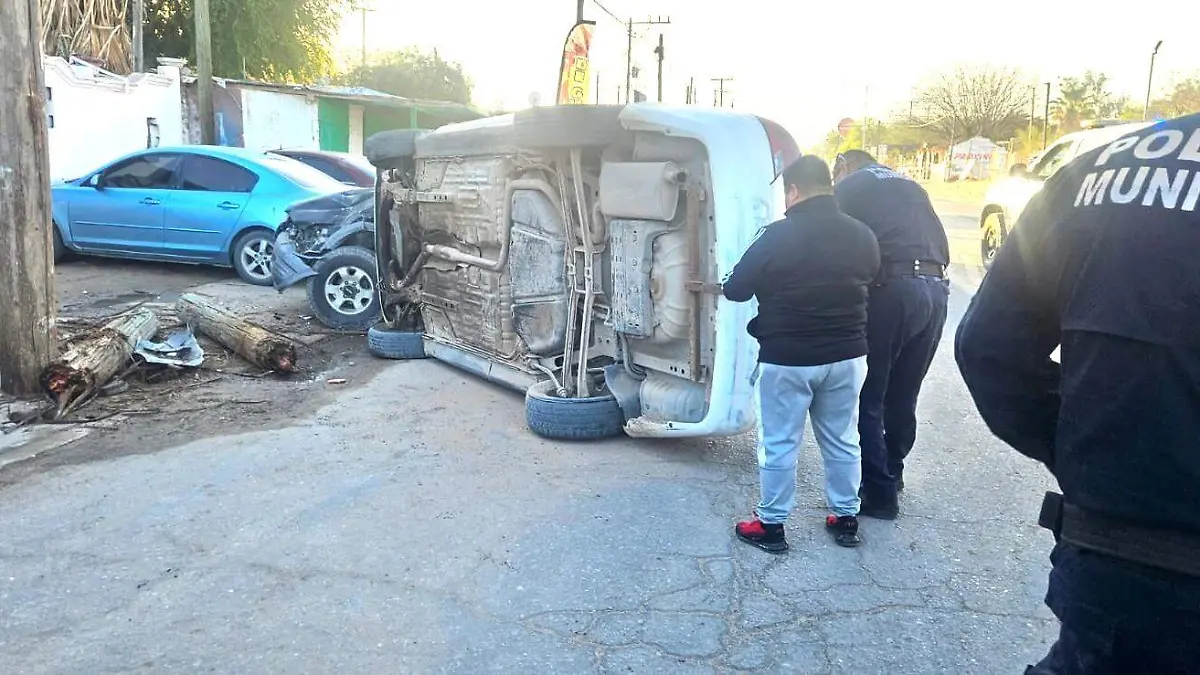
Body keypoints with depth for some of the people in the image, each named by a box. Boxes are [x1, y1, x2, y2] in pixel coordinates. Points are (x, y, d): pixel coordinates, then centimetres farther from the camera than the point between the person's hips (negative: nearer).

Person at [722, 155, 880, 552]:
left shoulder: (779, 236, -16)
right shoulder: (862, 236, 1)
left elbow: (735, 290, -9)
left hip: (787, 359, -5)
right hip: (847, 356, 5)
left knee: (778, 445, 7)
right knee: (842, 440, 18)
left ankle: (771, 525, 18)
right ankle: (846, 518, 30)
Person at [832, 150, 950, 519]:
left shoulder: (848, 187, 10)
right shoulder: (910, 186, 28)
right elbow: (941, 246, 22)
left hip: (890, 290, -6)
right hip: (935, 291, 7)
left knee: (867, 398, 4)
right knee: (903, 397, 19)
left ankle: (880, 492, 9)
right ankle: (891, 473, 33)